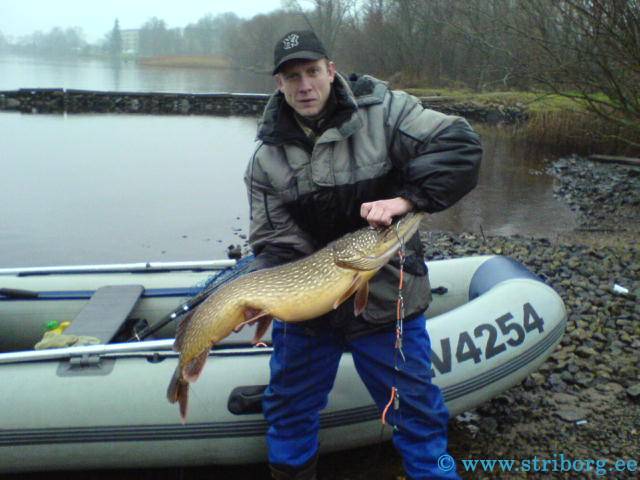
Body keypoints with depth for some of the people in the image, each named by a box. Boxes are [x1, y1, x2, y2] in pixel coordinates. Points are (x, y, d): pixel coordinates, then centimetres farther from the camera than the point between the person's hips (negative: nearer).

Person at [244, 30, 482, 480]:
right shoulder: (266, 160, -3)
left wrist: (406, 198, -26)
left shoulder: (382, 110, -10)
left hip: (387, 299, -2)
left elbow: (461, 146, -17)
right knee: (288, 407, 19)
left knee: (416, 406, 10)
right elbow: (275, 242, -4)